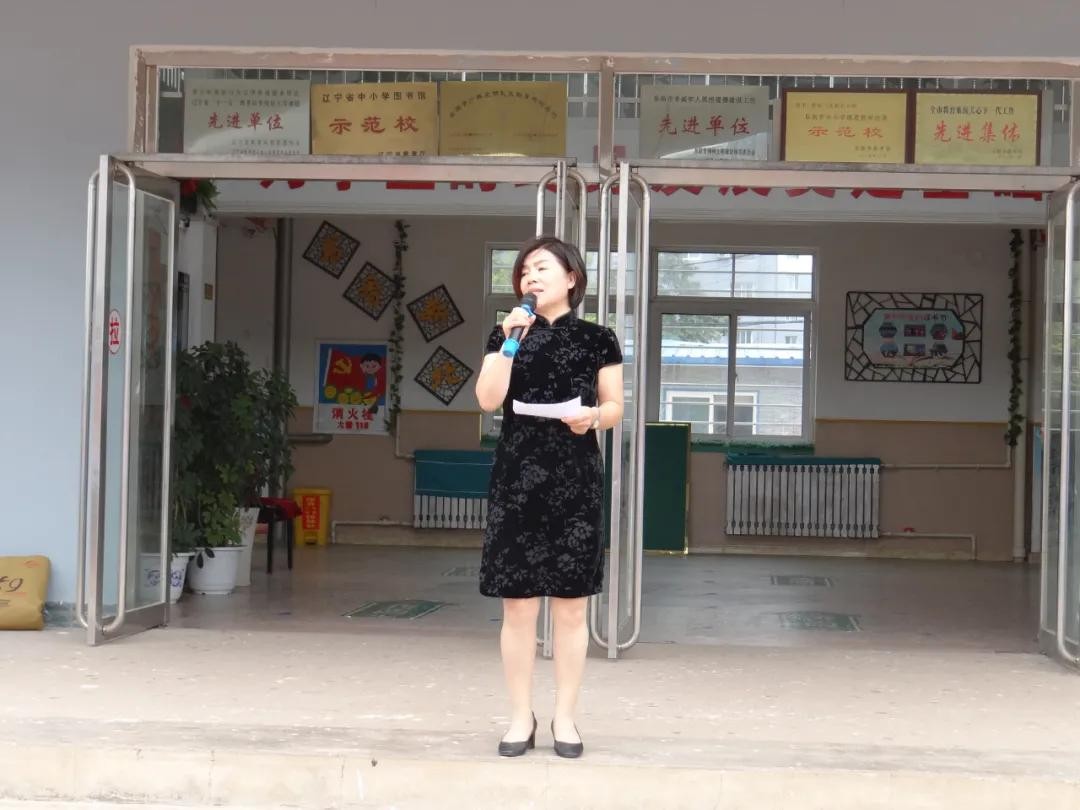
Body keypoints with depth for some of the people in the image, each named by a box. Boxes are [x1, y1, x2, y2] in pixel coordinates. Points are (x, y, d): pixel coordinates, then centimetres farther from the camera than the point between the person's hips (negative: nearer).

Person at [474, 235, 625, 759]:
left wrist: (594, 417, -13)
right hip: (517, 479, 1)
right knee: (517, 605, 1)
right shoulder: (506, 334, 9)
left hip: (575, 481, -1)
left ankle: (565, 717, 13)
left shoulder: (596, 339, 5)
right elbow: (487, 400, -4)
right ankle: (521, 716, 12)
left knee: (570, 606, 3)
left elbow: (616, 406, 8)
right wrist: (510, 342, -12)